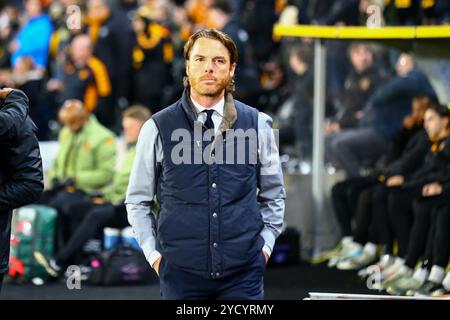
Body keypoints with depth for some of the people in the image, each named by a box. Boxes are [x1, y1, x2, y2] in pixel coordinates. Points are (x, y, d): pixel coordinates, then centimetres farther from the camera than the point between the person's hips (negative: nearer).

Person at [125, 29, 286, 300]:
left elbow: (273, 196, 16)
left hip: (243, 272, 1)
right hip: (181, 271, -1)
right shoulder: (158, 128, 2)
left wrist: (265, 245, 7)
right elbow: (138, 201, 9)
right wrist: (154, 254, 2)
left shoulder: (257, 125, 6)